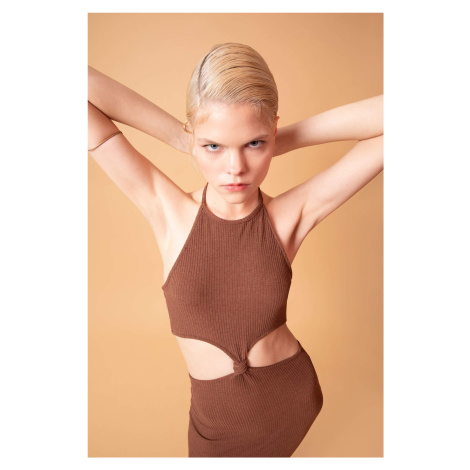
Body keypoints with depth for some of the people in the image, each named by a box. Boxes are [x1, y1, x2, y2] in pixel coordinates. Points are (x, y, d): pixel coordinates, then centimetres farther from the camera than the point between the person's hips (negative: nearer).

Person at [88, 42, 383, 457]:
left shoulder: (292, 215, -19)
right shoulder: (168, 212, -19)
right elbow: (83, 86, -22)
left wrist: (283, 142, -21)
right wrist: (178, 137, -20)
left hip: (292, 396, 1)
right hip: (216, 413, 0)